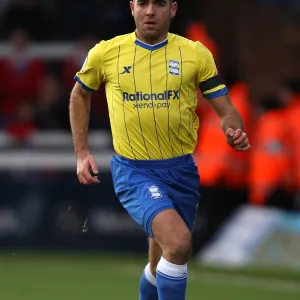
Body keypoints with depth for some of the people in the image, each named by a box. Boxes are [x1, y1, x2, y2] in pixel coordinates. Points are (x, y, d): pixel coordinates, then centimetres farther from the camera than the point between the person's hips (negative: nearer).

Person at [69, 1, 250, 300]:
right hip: (133, 171, -3)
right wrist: (82, 153, 8)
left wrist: (234, 133, -21)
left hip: (181, 170, 3)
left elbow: (226, 110, 2)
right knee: (178, 242, -29)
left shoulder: (195, 53, -2)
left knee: (161, 266, 16)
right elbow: (79, 95, 15)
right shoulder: (105, 53, -3)